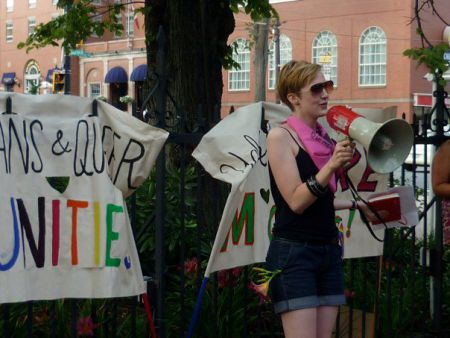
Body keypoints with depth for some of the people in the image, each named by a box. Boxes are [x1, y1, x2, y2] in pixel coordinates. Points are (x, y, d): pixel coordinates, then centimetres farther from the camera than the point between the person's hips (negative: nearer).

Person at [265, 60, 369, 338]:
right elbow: (296, 201, -17)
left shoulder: (324, 138, 11)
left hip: (329, 252, 7)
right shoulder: (280, 136, -8)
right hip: (293, 253, -7)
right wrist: (331, 165, -26)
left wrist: (356, 204, 22)